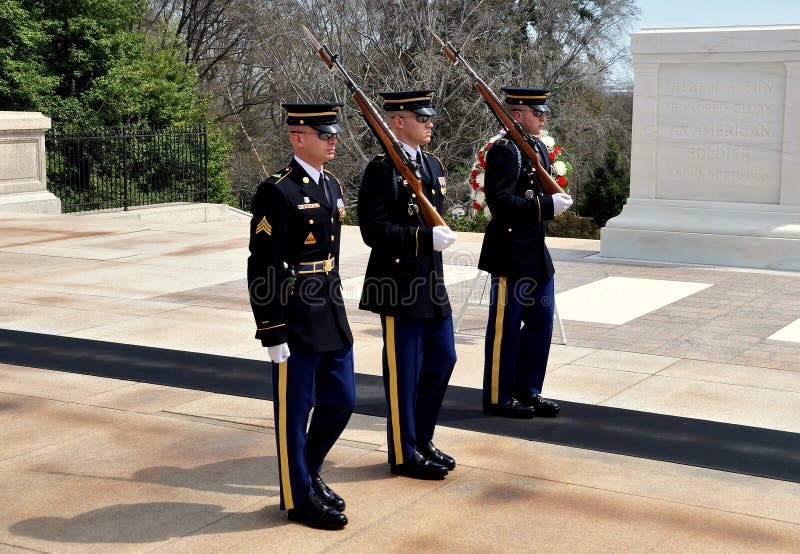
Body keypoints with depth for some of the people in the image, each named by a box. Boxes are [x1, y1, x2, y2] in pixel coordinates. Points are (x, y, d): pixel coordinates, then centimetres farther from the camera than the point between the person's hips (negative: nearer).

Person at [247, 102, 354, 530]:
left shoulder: (331, 185, 10)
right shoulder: (276, 192, -15)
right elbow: (263, 268, -16)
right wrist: (273, 334, -17)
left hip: (331, 316, 8)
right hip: (296, 321, -8)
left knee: (341, 401, 14)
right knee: (295, 412, 5)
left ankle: (308, 473, 35)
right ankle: (299, 497, 20)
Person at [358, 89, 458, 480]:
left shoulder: (433, 165, 12)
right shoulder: (381, 170, -13)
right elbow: (374, 230, -19)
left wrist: (439, 235, 9)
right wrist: (425, 238, -24)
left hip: (431, 282, 8)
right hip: (398, 286, -8)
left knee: (442, 360, 15)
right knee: (404, 372, 1)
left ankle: (421, 439, 30)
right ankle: (405, 454, 15)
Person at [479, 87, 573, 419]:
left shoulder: (539, 149, 15)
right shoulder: (503, 151, -14)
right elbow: (500, 202, -23)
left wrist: (556, 200, 5)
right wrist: (547, 205, -25)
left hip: (537, 254, 9)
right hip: (511, 254, -9)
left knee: (541, 322, 13)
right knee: (506, 327, 0)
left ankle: (528, 391, 26)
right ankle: (498, 398, 12)